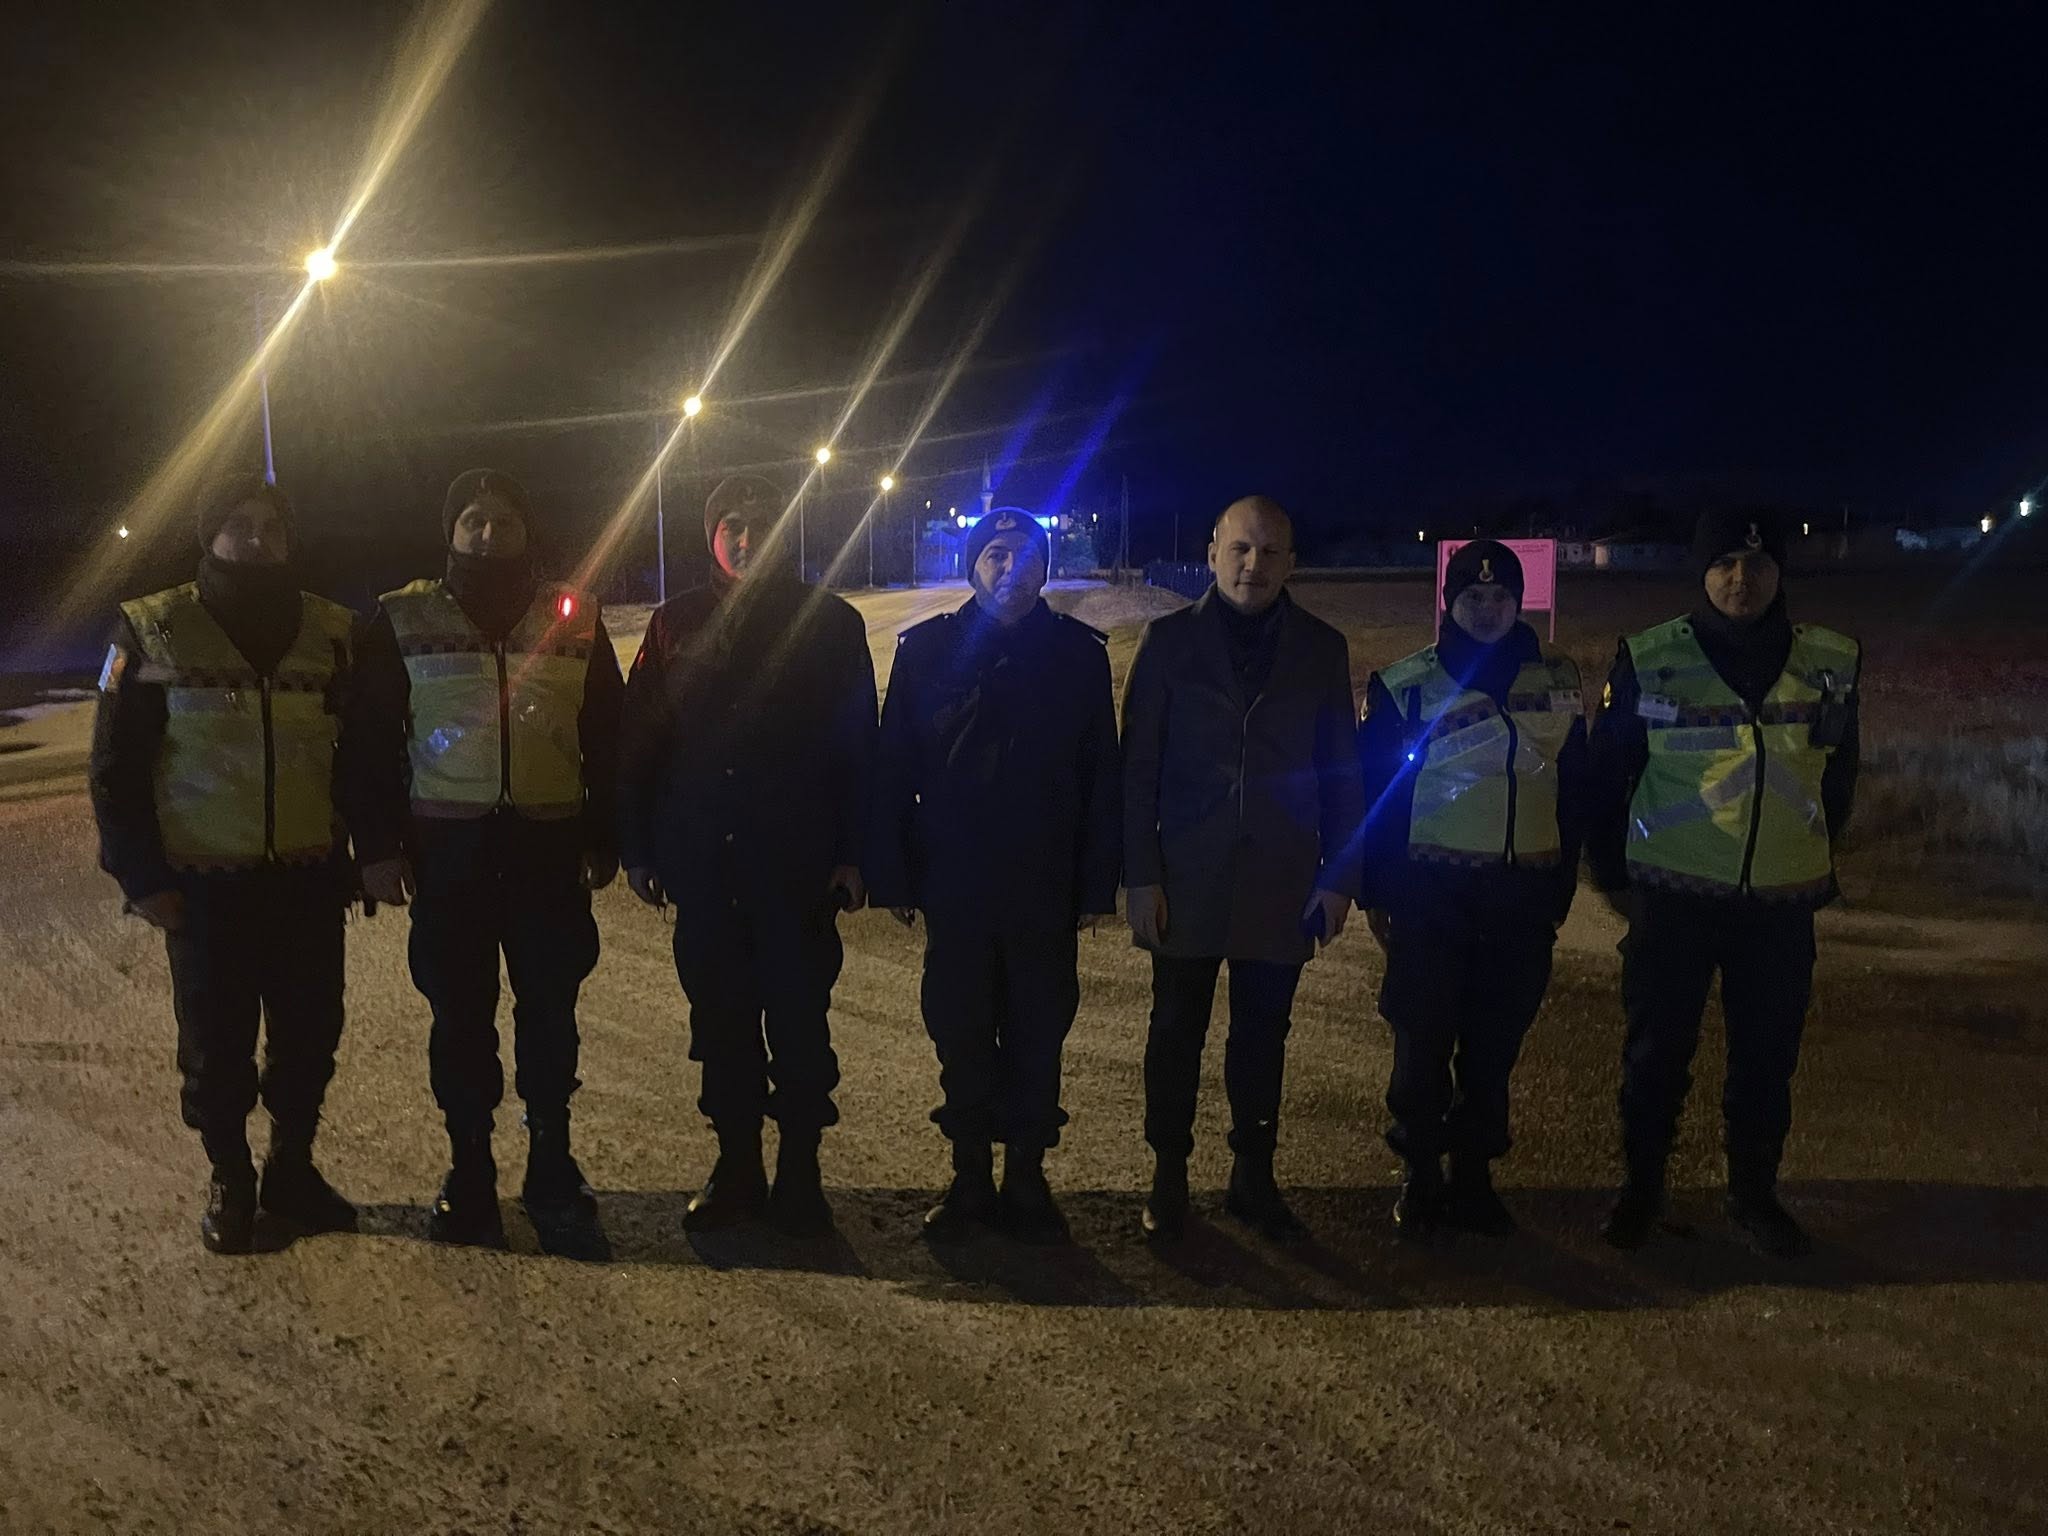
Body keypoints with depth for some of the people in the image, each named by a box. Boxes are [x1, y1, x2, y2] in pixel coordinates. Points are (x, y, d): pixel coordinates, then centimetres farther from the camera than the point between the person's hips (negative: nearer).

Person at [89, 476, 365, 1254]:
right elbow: (116, 768, -3)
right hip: (204, 887, -2)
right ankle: (229, 1181, 27)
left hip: (310, 881, 2)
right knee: (216, 1044, 8)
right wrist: (140, 876, -7)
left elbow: (360, 754, 10)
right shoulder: (153, 633, -5)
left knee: (311, 1033, 9)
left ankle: (292, 1167, 30)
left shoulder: (332, 632, 3)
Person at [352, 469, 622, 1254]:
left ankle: (552, 1173, 18)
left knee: (550, 1013, 4)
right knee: (460, 1016, 7)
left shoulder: (574, 617, 5)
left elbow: (606, 738, 8)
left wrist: (604, 838, 5)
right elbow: (376, 741, 2)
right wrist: (381, 845, -3)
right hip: (447, 848, 0)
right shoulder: (402, 620, 2)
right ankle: (469, 1174, 21)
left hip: (550, 845, 1)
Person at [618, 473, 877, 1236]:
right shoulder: (676, 623, 8)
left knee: (797, 1017, 2)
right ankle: (736, 1165, 22)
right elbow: (637, 739, 8)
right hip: (702, 860, 3)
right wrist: (638, 847, 3)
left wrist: (852, 854, -6)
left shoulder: (830, 623, 2)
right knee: (720, 1017, 10)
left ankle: (800, 1169, 15)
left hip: (797, 861, -2)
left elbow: (858, 746, 0)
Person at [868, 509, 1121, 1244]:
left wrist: (1097, 882, -3)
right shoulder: (928, 647, 1)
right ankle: (970, 1175, 22)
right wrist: (893, 874, -3)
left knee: (1037, 1032, 7)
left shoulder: (1079, 652, 2)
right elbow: (893, 767, 1)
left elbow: (1100, 775, 2)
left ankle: (1026, 1176, 22)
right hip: (952, 880, 0)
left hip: (1045, 884, 0)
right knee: (960, 1031, 8)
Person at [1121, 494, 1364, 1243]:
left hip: (1281, 881, 1)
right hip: (1187, 879, -1)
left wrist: (1339, 876, 1)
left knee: (1263, 1037, 9)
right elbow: (1138, 766, -1)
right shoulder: (1169, 640, 0)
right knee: (1177, 1033, 9)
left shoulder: (1322, 649, 5)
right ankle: (1169, 1176, 23)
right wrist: (1140, 875, -7)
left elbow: (1341, 771, 7)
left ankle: (1253, 1175, 23)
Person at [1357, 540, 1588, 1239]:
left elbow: (1574, 789, 12)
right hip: (1431, 892, -3)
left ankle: (1474, 1176, 23)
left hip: (1524, 896, 3)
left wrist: (1561, 887, 11)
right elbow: (1373, 790, -1)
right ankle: (1420, 1177, 16)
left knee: (1494, 1046, 8)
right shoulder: (1405, 684, -4)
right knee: (1423, 1039, 0)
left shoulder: (1557, 682, 6)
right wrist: (1376, 891, -2)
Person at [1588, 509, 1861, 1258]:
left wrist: (1814, 863, 14)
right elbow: (1608, 773, 0)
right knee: (1657, 1052, 6)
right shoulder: (1649, 659, -7)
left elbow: (1838, 776, 12)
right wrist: (1612, 870, 2)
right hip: (1673, 897, -2)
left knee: (1767, 1057, 11)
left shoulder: (1834, 661, 1)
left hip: (1782, 903, 2)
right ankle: (1641, 1190, 24)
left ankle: (1754, 1194, 29)